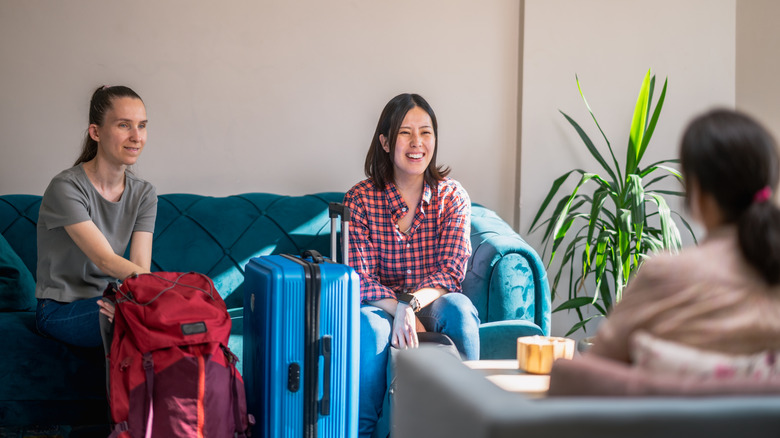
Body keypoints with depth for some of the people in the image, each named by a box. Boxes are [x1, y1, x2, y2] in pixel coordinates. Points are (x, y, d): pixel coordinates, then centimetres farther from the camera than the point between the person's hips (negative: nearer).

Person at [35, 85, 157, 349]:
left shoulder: (143, 194, 2)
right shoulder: (66, 188, -17)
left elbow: (142, 269, -9)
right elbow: (106, 261, -25)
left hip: (109, 301, 5)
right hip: (61, 311, -5)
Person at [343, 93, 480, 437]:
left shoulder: (452, 196, -2)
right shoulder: (360, 199, -5)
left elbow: (451, 272, -10)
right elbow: (359, 278, -10)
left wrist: (411, 304, -30)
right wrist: (400, 310, -28)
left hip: (433, 302, 1)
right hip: (382, 304, -1)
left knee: (460, 308, -32)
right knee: (371, 325, -35)